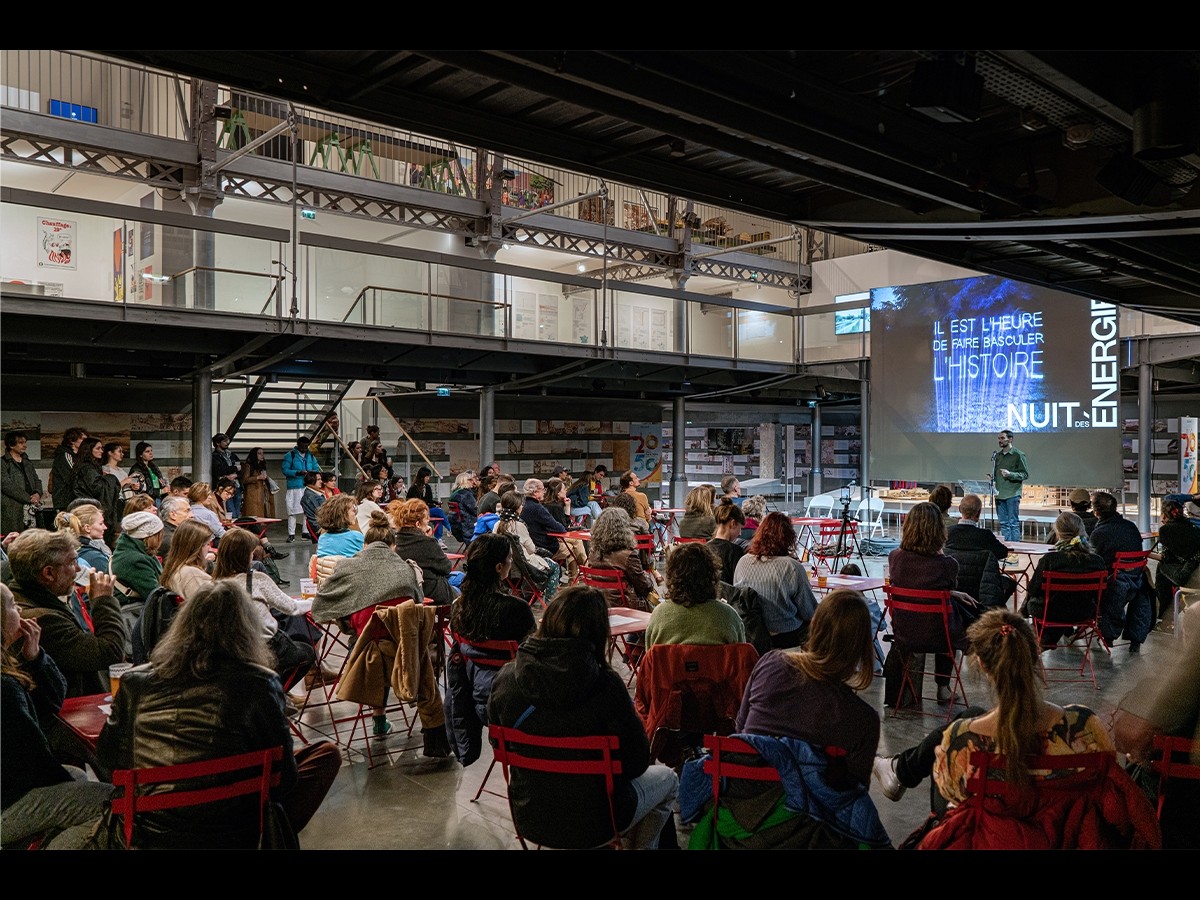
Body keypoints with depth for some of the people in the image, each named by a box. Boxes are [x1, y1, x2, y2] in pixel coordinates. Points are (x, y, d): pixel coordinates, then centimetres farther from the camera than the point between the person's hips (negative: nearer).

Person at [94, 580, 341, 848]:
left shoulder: (135, 681, -4)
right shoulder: (258, 685, -14)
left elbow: (108, 758, 10)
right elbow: (284, 777, -7)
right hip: (225, 837, -5)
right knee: (326, 753, 12)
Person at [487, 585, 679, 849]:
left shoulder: (504, 679, -14)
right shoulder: (605, 685, -25)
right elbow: (637, 762, -15)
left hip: (528, 820, 5)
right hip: (591, 825, -4)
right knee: (667, 779, 26)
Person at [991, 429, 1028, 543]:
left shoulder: (1018, 455, -3)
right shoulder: (997, 455, 15)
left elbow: (1025, 474, -6)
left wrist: (1010, 474, -18)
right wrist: (992, 479, 4)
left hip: (1012, 495, -6)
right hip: (999, 495, 6)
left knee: (1014, 523, -3)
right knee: (1003, 523, 9)